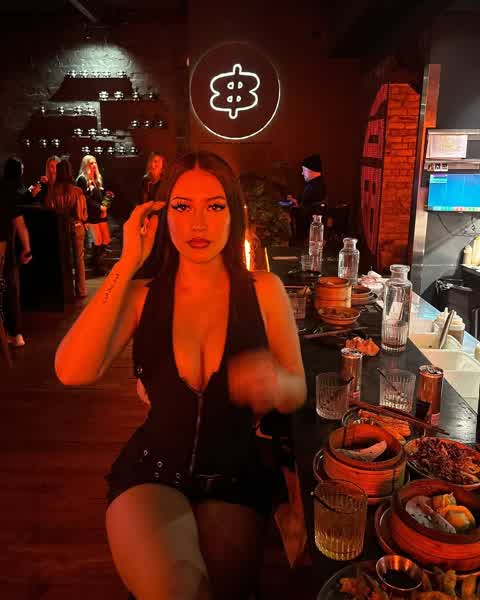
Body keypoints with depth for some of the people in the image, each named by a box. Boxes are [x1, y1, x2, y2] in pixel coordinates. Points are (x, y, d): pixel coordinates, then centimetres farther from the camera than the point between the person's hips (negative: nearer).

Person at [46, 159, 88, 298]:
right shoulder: (77, 191, -13)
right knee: (78, 259, 10)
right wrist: (84, 221, 12)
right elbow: (83, 213, -7)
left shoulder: (53, 191, -11)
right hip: (76, 226, -1)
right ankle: (81, 291, 13)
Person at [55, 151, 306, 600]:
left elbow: (298, 393, 0)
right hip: (152, 471, -1)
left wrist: (274, 382, -26)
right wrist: (127, 264, -17)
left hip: (235, 475, 1)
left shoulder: (263, 291, -3)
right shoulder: (141, 296, -2)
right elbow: (73, 373, -19)